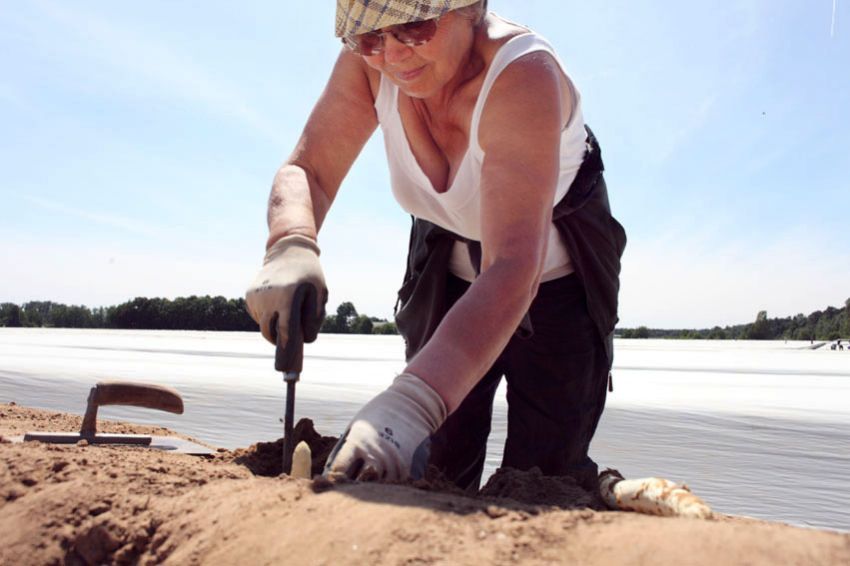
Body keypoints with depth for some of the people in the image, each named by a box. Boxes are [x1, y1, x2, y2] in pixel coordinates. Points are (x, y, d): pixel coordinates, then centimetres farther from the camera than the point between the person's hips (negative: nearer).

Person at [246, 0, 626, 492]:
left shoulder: (522, 75, -36)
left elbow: (514, 270, -47)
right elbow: (306, 170, -19)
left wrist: (410, 404, -60)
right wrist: (290, 247, -44)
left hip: (555, 280, -3)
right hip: (450, 271, 4)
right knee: (438, 471, 6)